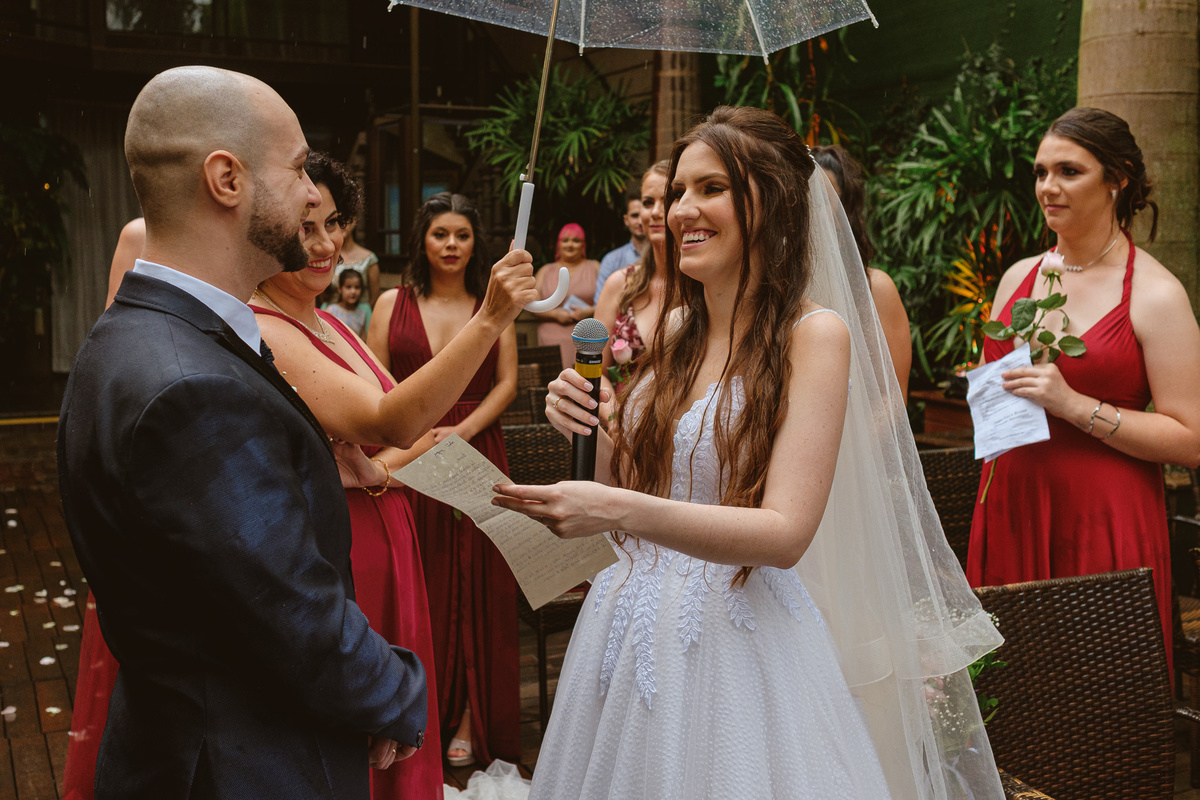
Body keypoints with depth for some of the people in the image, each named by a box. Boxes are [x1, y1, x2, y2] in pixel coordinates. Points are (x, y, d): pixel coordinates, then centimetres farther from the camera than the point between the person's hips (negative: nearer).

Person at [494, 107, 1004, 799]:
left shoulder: (814, 332, -12)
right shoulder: (673, 333, 4)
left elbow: (786, 534, -19)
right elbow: (622, 495, 10)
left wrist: (621, 511, -30)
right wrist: (596, 425, -9)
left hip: (738, 648, -5)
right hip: (631, 634, 6)